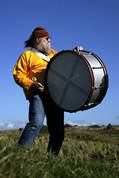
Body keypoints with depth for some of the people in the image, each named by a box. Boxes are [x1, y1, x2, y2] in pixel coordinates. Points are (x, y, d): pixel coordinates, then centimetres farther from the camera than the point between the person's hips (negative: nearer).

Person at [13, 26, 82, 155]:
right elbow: (18, 74, 1)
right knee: (36, 123, -28)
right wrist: (31, 84, -16)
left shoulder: (53, 53, 27)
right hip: (38, 93, -6)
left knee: (58, 131, 5)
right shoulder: (28, 54, 9)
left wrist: (74, 54, 7)